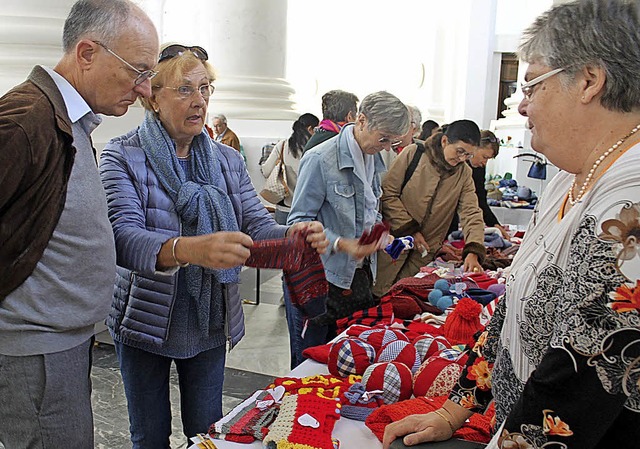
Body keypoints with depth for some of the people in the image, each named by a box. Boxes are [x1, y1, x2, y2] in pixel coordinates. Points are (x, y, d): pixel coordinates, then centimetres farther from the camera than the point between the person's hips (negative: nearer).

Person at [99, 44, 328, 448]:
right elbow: (124, 238, -27)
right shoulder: (123, 156, -12)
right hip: (147, 322, -3)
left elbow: (257, 225, -5)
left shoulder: (229, 161, 3)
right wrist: (189, 249, -47)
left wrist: (294, 235, -29)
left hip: (211, 323, 3)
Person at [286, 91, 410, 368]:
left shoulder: (373, 159, 8)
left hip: (357, 272, 7)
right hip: (318, 276, -7)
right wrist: (341, 244, -28)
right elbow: (300, 221, -16)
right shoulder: (320, 159, -17)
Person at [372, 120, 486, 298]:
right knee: (380, 294, 2)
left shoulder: (464, 173, 3)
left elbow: (471, 213, -5)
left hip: (425, 251, 3)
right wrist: (410, 230, -11)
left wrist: (473, 251, -21)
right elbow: (387, 193, -8)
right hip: (395, 240, -3)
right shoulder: (413, 153, -8)